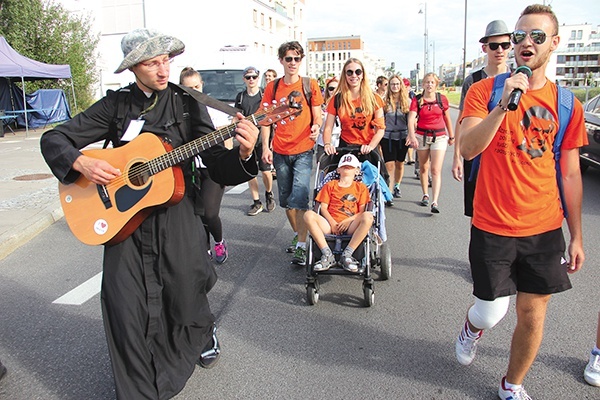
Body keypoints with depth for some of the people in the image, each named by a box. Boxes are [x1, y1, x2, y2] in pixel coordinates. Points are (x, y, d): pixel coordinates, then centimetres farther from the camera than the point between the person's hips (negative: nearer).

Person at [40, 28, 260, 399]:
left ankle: (204, 334, 39)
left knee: (185, 295, 1)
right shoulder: (116, 104, 3)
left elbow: (219, 167, -7)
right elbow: (54, 139, 6)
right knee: (123, 303, -2)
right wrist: (81, 163, -14)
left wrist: (243, 153, -28)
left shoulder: (188, 104, 0)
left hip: (175, 212, -1)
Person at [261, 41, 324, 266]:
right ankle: (297, 234, 32)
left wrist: (316, 127, -19)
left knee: (299, 198, -13)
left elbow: (317, 116, 4)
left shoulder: (310, 85, 2)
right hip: (280, 152, 3)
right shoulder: (272, 87, 7)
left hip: (303, 150, -3)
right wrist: (265, 147, -2)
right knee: (285, 199, 12)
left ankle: (302, 246, -6)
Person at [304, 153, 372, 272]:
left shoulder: (361, 187, 21)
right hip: (330, 225, 1)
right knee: (309, 215, -27)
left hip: (351, 227, -1)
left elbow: (362, 211, 8)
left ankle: (347, 255, -28)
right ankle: (327, 255, -28)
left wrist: (347, 221, -11)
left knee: (368, 217, -33)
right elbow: (323, 208, 11)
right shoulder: (330, 185, 23)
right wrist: (332, 222, -8)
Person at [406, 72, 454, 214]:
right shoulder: (417, 100, -4)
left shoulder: (442, 99, 0)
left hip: (439, 136, -1)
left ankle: (435, 202, -15)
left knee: (436, 170, -10)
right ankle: (425, 195, 31)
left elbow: (447, 118, 11)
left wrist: (451, 136, 17)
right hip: (422, 136, 1)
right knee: (423, 167, 12)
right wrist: (412, 136, -32)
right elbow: (411, 119, -16)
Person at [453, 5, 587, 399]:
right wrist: (505, 105, -27)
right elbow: (467, 148, -16)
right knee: (490, 312, 3)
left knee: (533, 314, 10)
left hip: (545, 231, 3)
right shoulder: (485, 90, -3)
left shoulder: (567, 104, 4)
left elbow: (570, 175, 8)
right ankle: (472, 326, 42)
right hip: (492, 228, -2)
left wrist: (577, 237, 9)